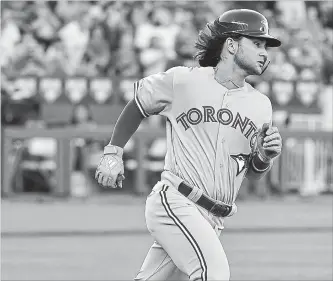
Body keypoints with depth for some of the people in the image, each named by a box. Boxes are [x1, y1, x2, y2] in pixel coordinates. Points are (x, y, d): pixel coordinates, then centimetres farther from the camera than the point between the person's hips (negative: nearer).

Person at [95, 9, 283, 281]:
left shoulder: (260, 105, 9)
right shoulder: (182, 81, -3)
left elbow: (253, 173, 16)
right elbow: (137, 106, 15)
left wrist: (265, 157, -5)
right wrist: (113, 153, 12)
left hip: (213, 219, 5)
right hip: (174, 201, -5)